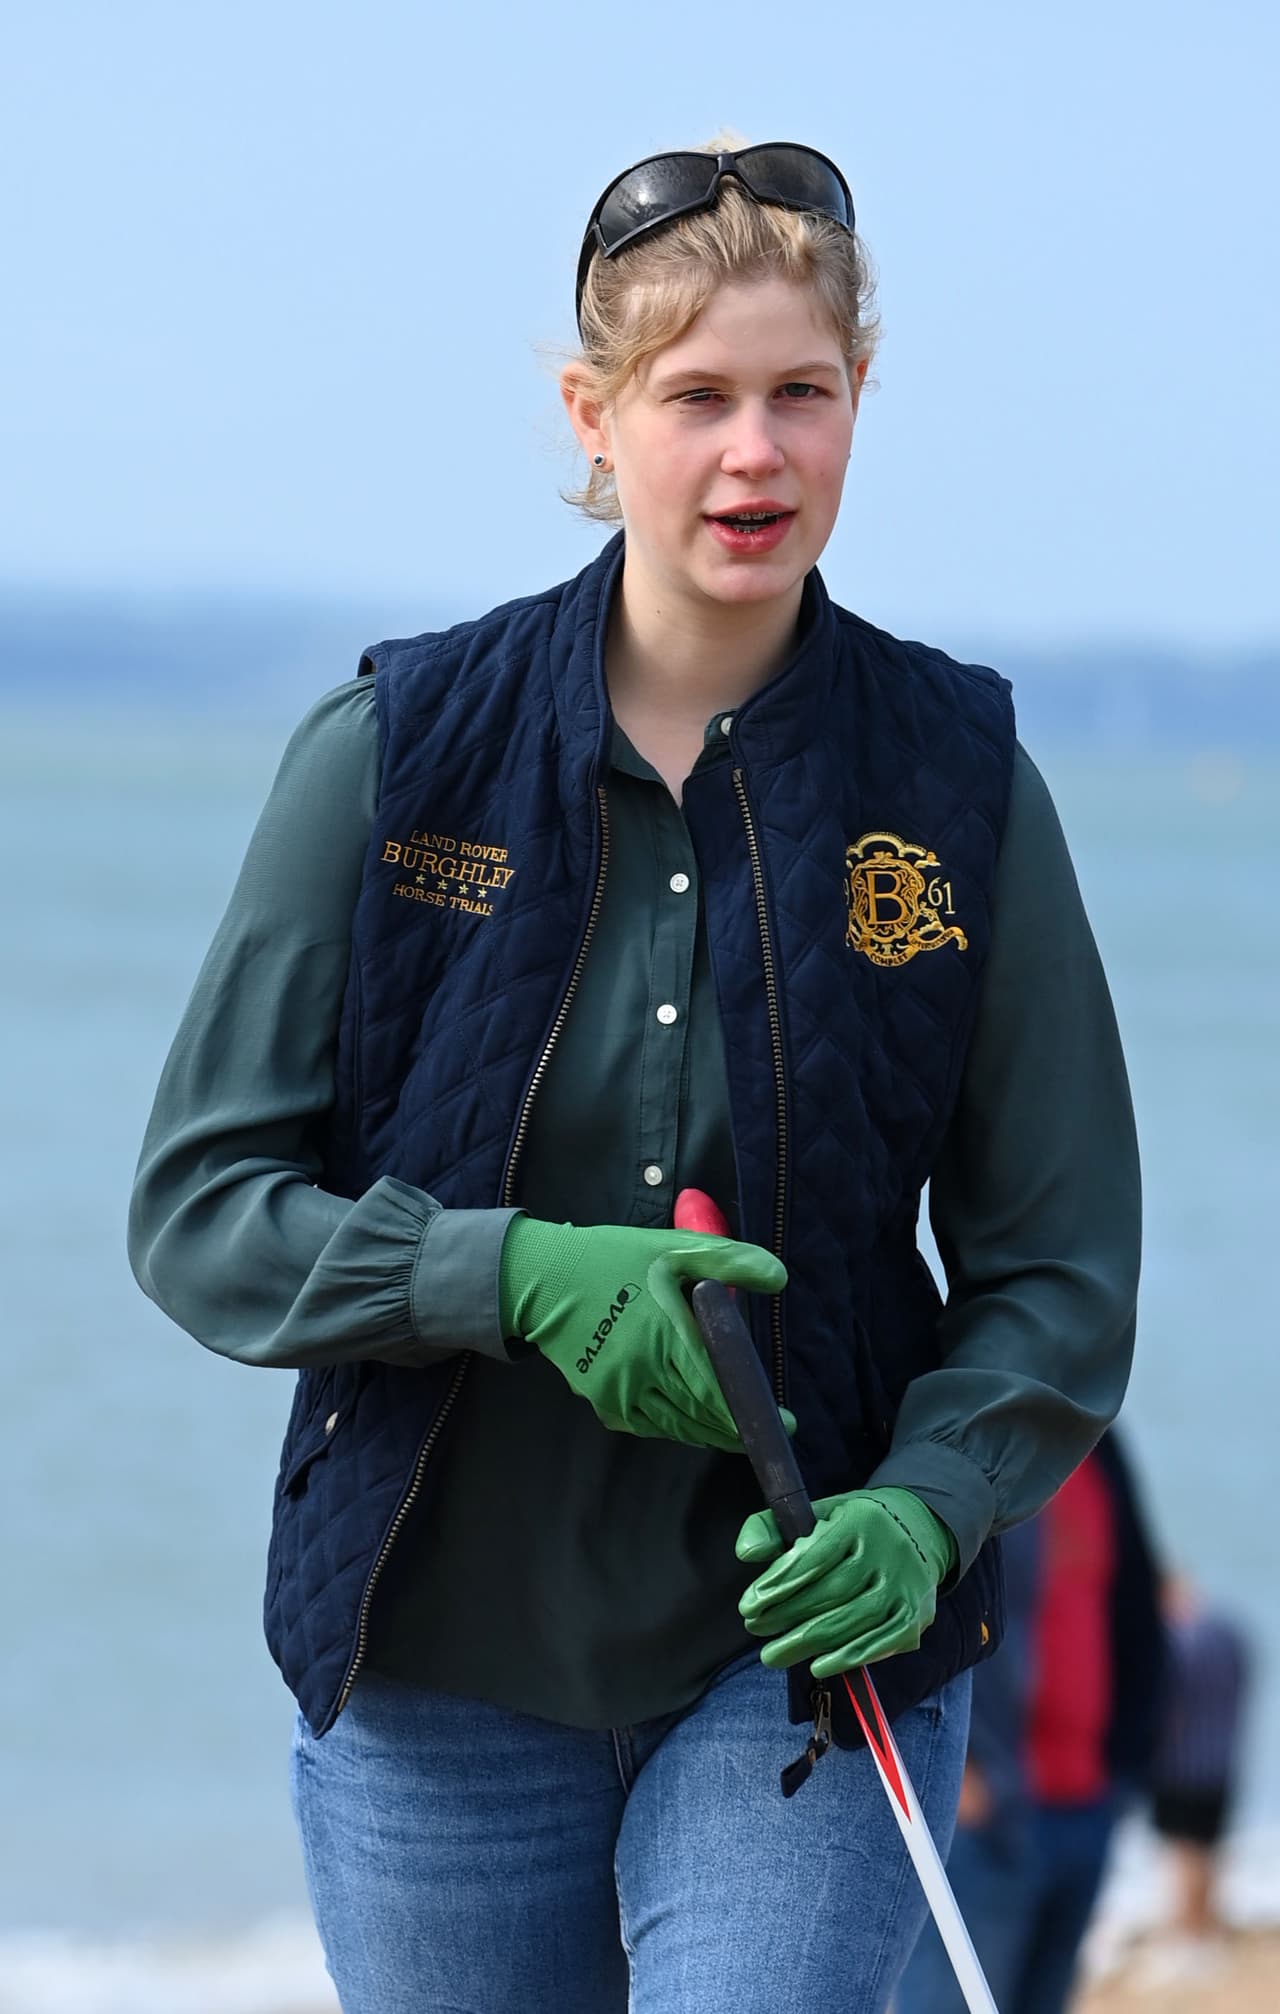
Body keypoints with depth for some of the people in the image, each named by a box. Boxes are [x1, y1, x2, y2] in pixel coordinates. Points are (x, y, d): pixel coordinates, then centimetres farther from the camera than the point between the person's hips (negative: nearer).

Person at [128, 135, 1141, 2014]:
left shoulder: (958, 779, -1)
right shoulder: (397, 750, -2)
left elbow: (1057, 1270, 2)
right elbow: (199, 1210, -3)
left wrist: (922, 1514, -17)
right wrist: (520, 1277, -19)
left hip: (805, 1658, -1)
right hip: (437, 1672, 1)